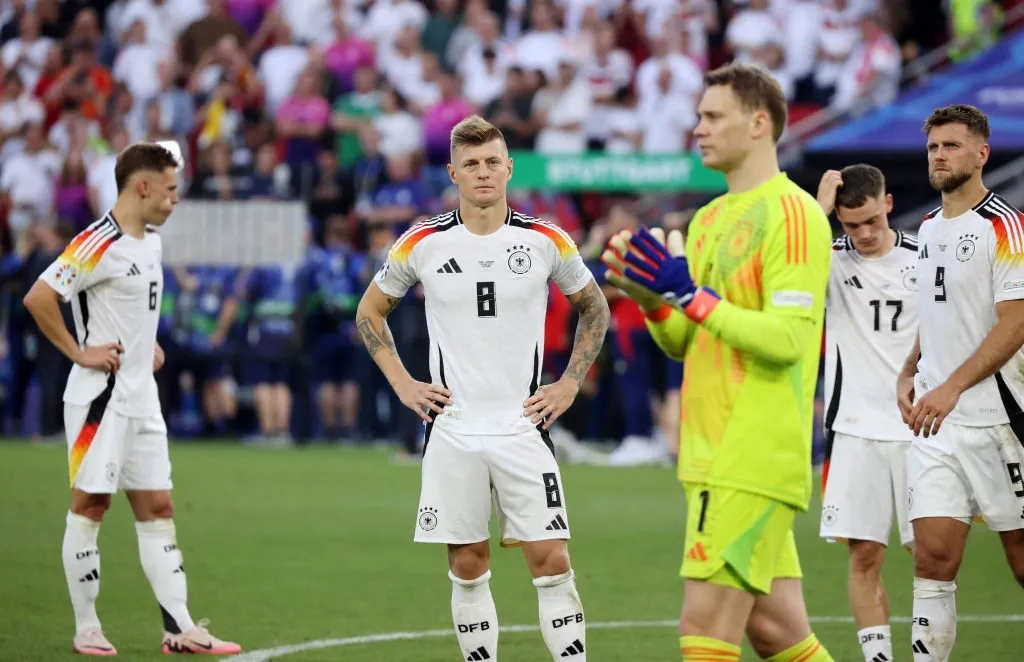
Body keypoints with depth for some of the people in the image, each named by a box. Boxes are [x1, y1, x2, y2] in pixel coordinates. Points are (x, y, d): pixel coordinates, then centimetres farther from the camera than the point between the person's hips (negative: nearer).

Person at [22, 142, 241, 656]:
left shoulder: (151, 241, 12)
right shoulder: (100, 244, -17)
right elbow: (37, 298, -23)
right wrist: (78, 352, -18)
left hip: (142, 400, 9)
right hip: (101, 397, -9)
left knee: (157, 508, 6)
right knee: (90, 504, -1)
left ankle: (179, 628, 6)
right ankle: (86, 629, 5)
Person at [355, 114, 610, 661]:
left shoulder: (546, 241, 0)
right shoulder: (423, 243, 0)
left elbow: (594, 309, 16)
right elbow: (370, 312, 14)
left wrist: (571, 384, 6)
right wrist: (402, 384, 5)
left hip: (523, 426, 0)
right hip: (453, 429, 0)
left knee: (551, 560, -8)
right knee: (467, 568, 4)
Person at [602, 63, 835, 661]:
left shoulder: (793, 214, -10)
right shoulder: (710, 219, 17)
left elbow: (788, 338, -19)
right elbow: (684, 343, 19)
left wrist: (692, 296, -20)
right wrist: (651, 299, 0)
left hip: (754, 461, -9)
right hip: (715, 455, 9)